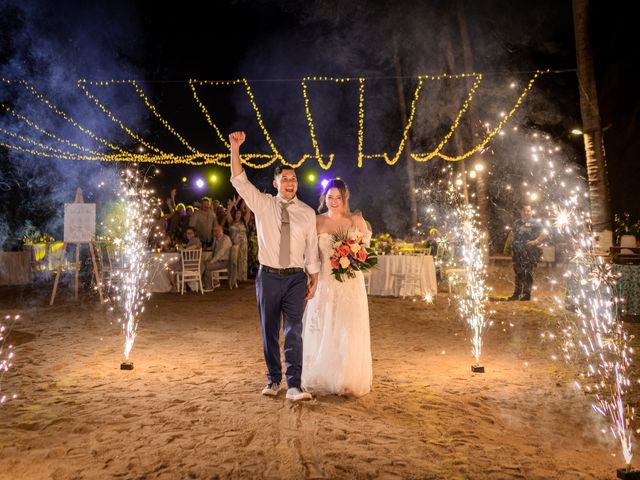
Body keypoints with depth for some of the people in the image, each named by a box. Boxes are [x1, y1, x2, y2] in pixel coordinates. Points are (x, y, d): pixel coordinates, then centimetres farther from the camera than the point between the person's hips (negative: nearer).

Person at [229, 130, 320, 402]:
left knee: (294, 331, -5)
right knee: (269, 331, 8)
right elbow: (239, 181, -6)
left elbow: (312, 249, 5)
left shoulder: (308, 213, 4)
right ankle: (273, 380, 22)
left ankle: (294, 385, -2)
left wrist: (314, 280, 4)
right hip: (268, 277, 1)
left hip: (296, 278, 0)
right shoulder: (263, 205, 3)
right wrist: (235, 148, -15)